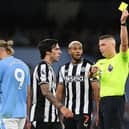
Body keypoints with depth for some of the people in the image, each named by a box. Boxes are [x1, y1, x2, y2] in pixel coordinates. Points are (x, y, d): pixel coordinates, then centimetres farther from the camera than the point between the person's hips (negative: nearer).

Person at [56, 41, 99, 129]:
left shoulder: (89, 67, -3)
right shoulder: (64, 69, 11)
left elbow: (96, 90, -7)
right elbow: (59, 92, 13)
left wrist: (98, 112, -13)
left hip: (84, 112, -5)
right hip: (68, 112, 5)